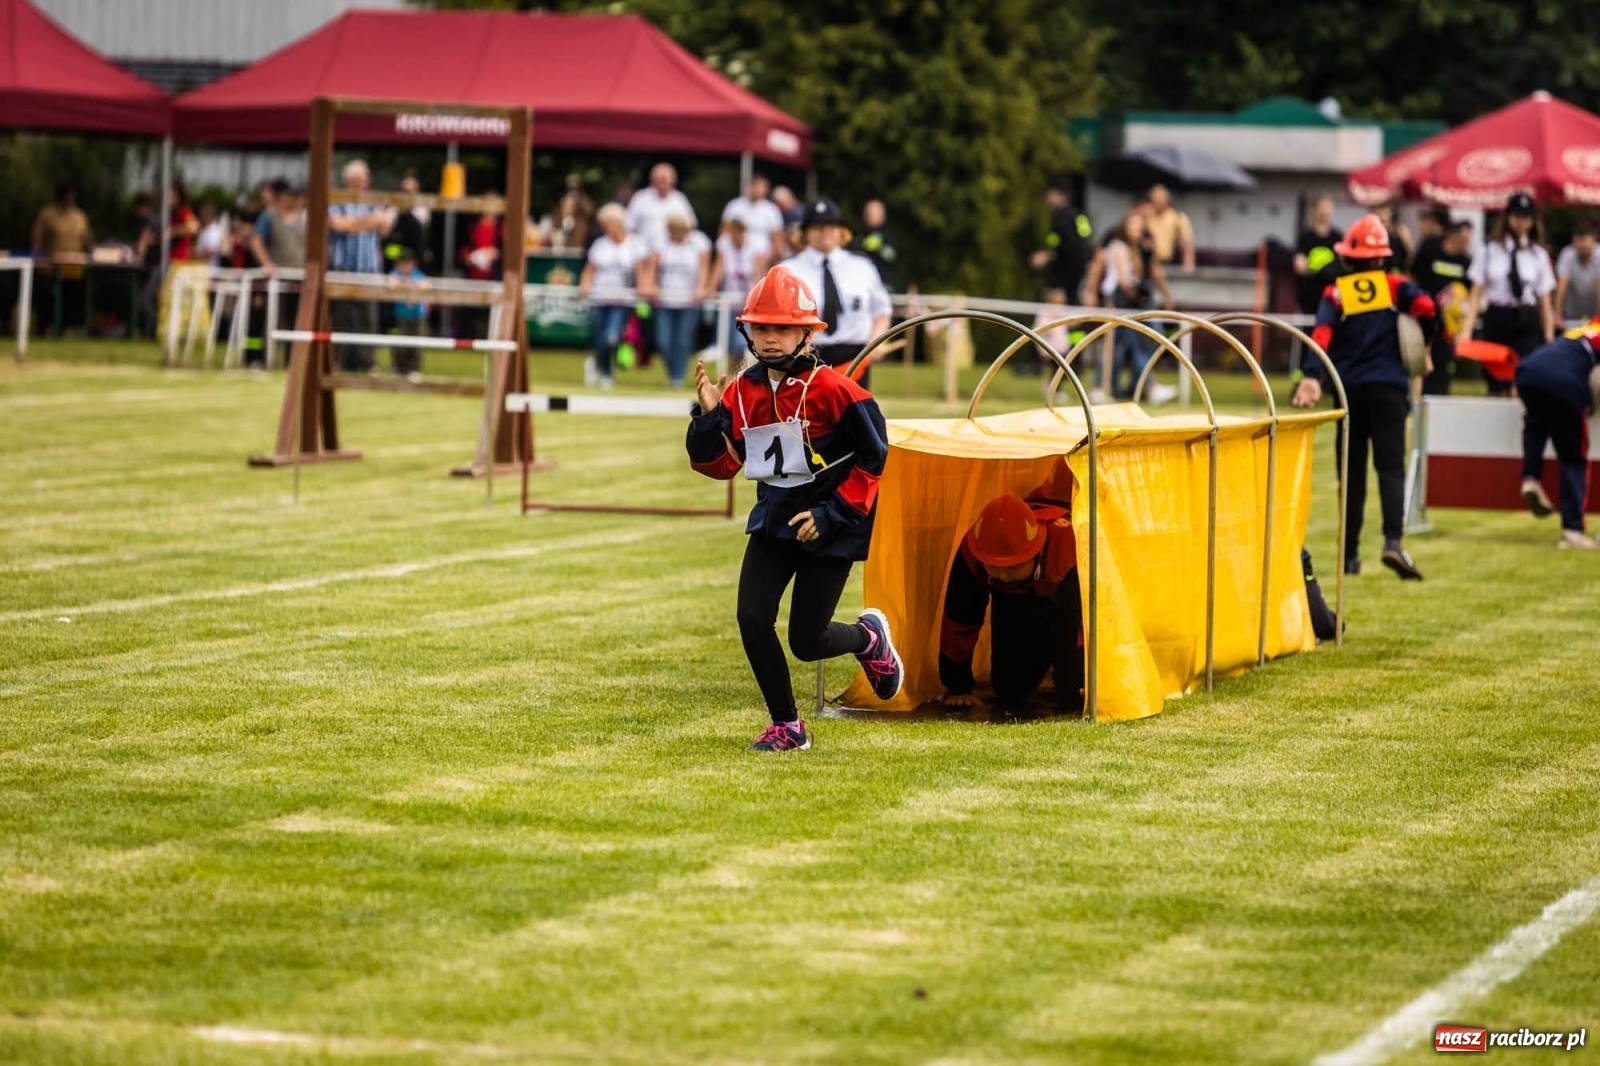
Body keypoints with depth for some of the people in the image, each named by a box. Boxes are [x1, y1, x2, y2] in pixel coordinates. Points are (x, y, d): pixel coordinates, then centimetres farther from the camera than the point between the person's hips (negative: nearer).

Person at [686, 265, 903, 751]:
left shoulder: (831, 389, -17)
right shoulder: (742, 392, -1)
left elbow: (872, 457, -12)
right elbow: (722, 464, 5)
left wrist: (830, 514, -17)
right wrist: (709, 417, -13)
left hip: (828, 527, -5)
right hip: (774, 520, 5)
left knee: (806, 642, -2)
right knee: (752, 621, -8)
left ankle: (870, 638, 32)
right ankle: (786, 727, 8)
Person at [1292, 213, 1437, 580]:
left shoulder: (1336, 293, 5)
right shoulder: (1394, 285, 4)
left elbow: (1322, 335, -11)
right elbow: (1425, 307, -13)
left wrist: (1312, 377, -22)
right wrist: (1422, 344, 5)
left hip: (1351, 389, 1)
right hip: (1389, 388, -1)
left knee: (1352, 471, 9)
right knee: (1391, 467, -5)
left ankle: (1350, 554, 11)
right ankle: (1393, 541, -26)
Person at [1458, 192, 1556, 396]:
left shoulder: (1539, 255, 6)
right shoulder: (1489, 252, 4)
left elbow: (1545, 301, 7)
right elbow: (1476, 294, 2)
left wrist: (1549, 339, 1)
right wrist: (1466, 330, -9)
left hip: (1527, 325, 0)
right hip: (1496, 320, 0)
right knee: (1496, 387, 4)